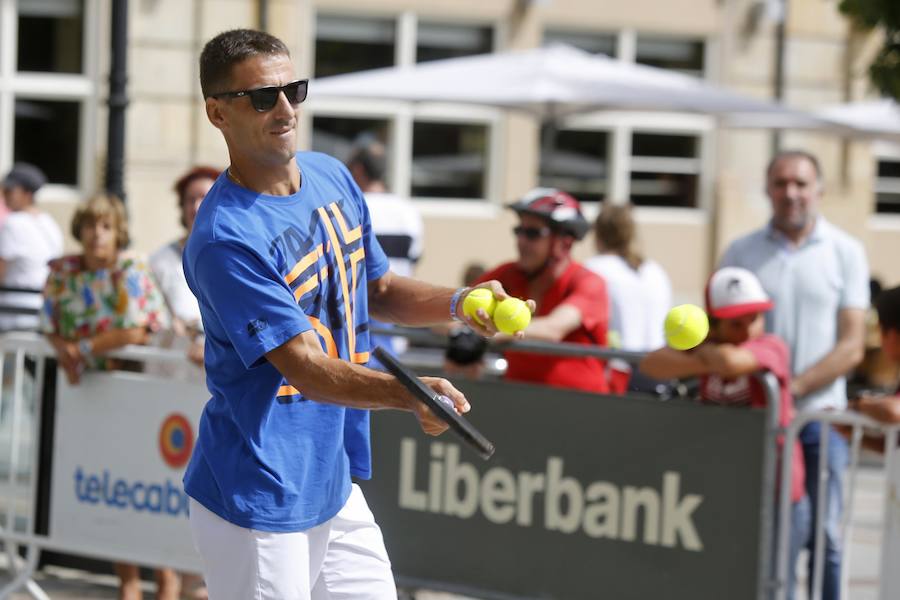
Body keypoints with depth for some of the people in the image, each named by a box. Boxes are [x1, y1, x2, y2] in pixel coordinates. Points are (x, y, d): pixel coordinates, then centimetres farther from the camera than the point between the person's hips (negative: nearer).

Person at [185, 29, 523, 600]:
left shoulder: (333, 177, 5)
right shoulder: (224, 239, -22)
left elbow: (378, 289, 19)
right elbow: (304, 365, -26)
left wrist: (457, 303, -1)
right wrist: (407, 393, -40)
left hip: (335, 483, 8)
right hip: (257, 506, -8)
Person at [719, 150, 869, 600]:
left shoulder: (845, 253, 3)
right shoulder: (741, 253, 7)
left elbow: (851, 347, -3)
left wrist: (793, 386, -14)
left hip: (818, 415, -1)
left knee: (824, 536, -1)